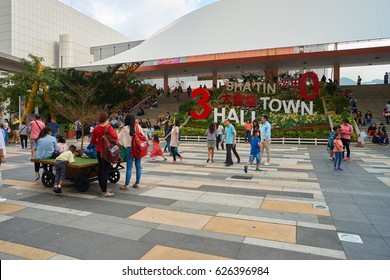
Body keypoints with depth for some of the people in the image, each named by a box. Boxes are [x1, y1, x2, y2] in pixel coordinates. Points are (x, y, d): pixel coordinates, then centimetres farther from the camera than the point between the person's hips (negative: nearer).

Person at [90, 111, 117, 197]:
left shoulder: (96, 128, 4)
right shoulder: (109, 127, -13)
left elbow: (92, 141, 7)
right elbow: (114, 137, -28)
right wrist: (115, 131, -8)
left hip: (99, 151, 6)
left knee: (100, 169, 15)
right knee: (106, 170, -2)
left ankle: (103, 188, 28)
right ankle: (104, 192, 1)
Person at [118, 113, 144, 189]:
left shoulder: (125, 129, -6)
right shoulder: (138, 127, 3)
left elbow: (118, 138, -1)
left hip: (130, 149, -3)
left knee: (129, 167, 0)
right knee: (138, 166, 10)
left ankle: (126, 185, 6)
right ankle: (137, 183, 18)